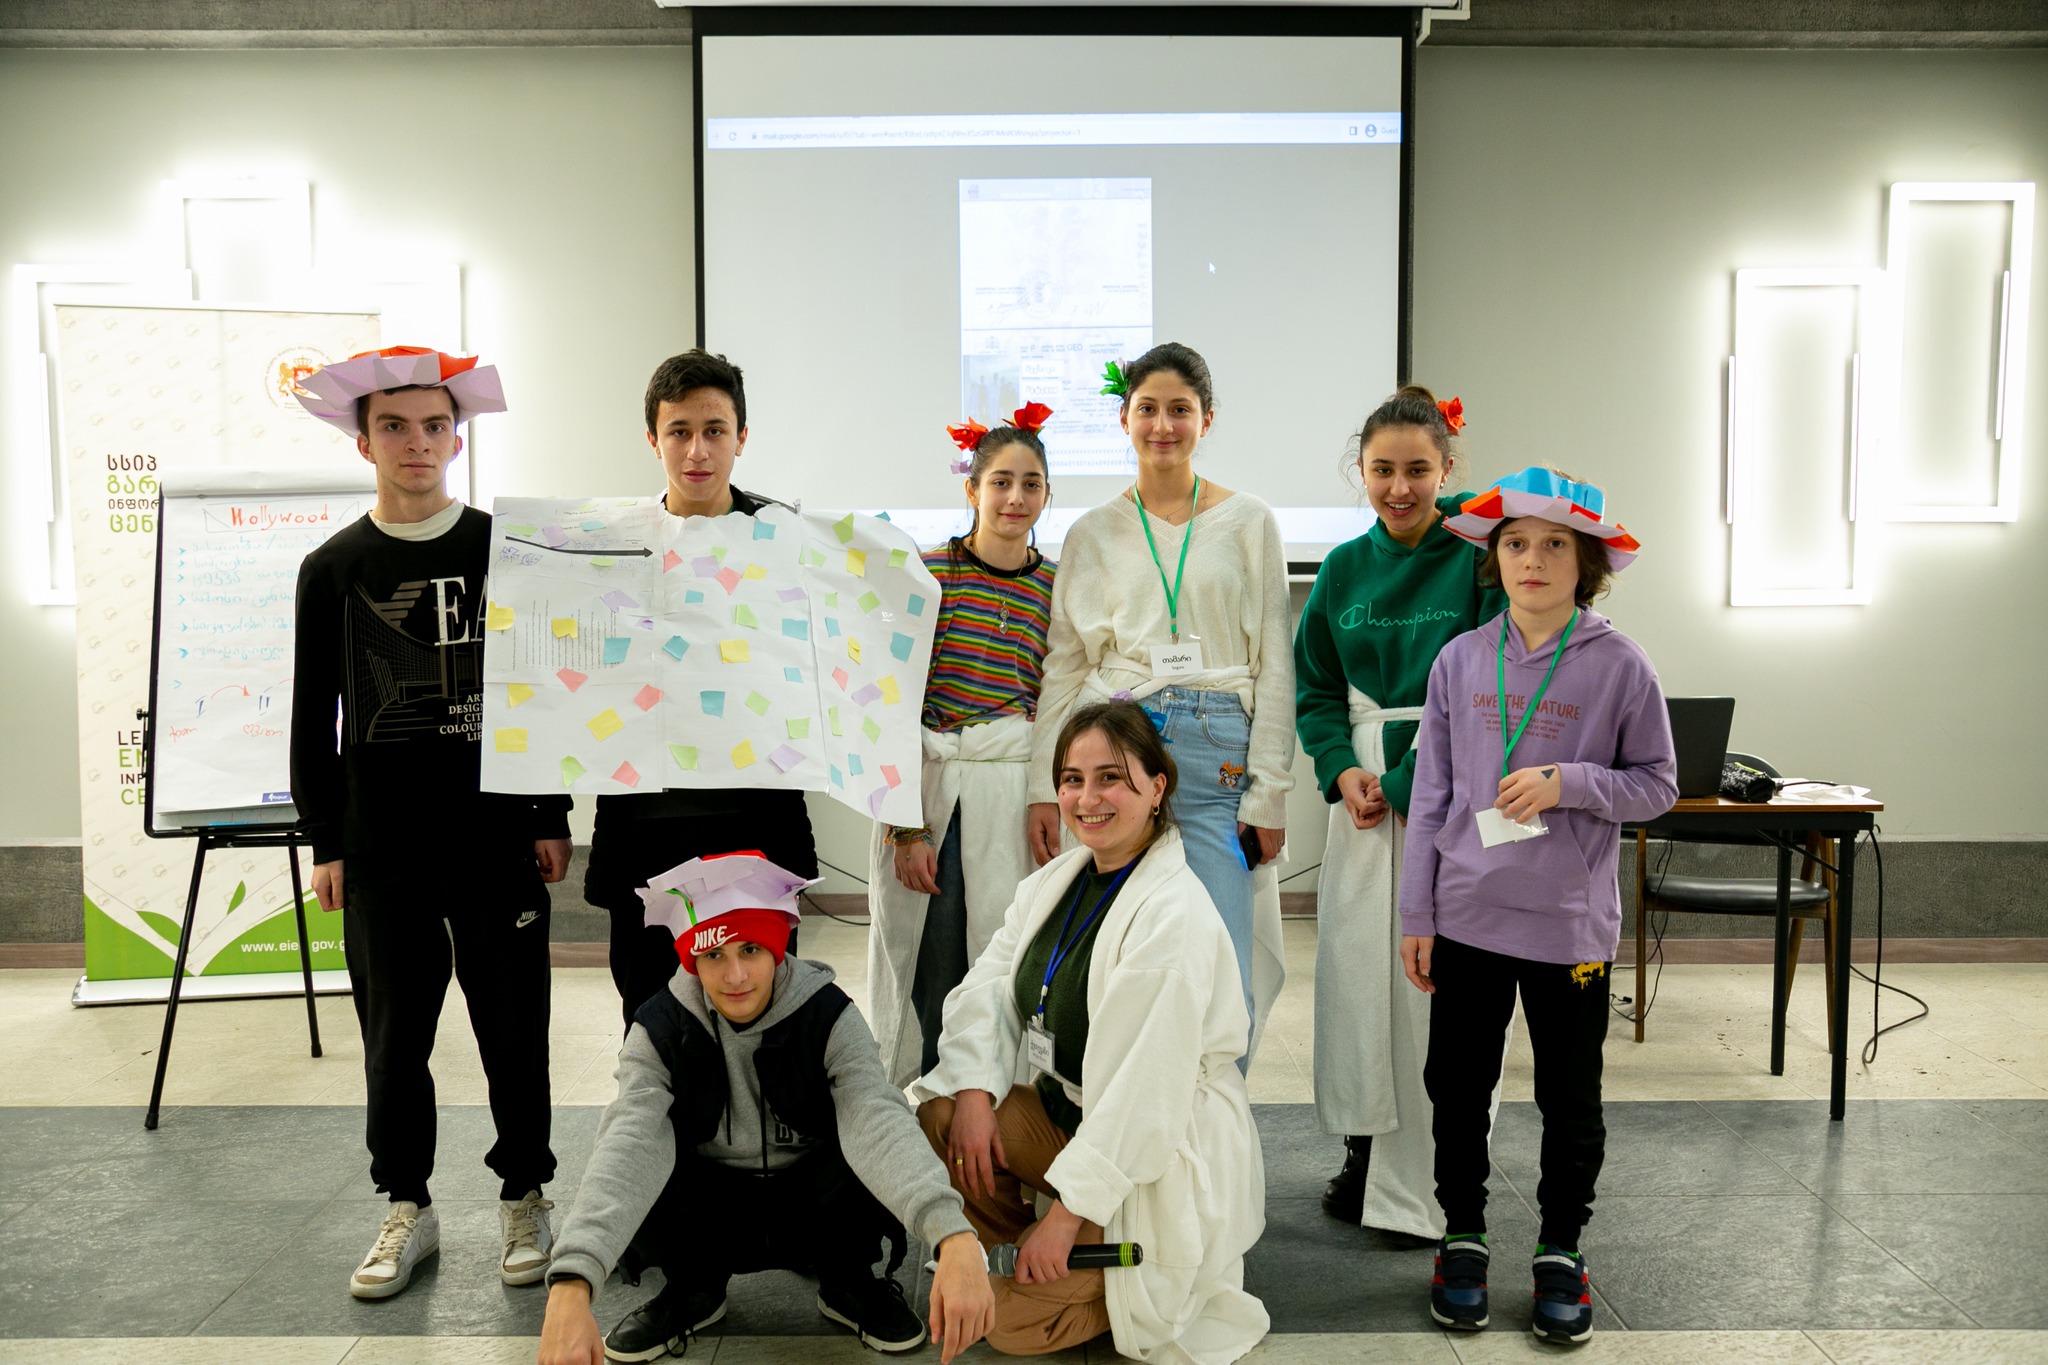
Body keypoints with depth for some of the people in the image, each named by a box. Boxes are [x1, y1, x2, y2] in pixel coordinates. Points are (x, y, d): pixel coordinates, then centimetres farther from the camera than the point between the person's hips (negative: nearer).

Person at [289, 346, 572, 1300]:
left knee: (514, 1027, 5)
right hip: (381, 844, 1)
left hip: (499, 835, -1)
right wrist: (326, 843, 4)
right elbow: (313, 717, 8)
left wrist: (553, 819, 2)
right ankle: (408, 1209, 24)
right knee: (394, 1033, 8)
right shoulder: (332, 568, 5)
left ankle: (523, 1198, 22)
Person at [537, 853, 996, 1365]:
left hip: (811, 1208, -1)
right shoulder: (660, 1030, -17)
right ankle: (693, 1289, 2)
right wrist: (570, 1287, -51)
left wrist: (955, 1237, -55)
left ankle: (847, 1285, 0)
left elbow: (877, 1120, -38)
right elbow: (630, 1144, -34)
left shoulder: (828, 1017, -20)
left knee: (884, 1163, -33)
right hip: (708, 1218, 1)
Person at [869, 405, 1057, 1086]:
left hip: (1020, 798, 3)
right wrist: (906, 827, -11)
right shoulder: (928, 573, -3)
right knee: (932, 977, 2)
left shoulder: (1056, 587, 8)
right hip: (933, 797, -2)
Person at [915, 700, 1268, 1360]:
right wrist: (973, 1094, -18)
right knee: (928, 1114, -13)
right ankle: (1020, 1255, 9)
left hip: (1159, 1162, -7)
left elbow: (1144, 1091, -26)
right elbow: (987, 988, -1)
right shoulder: (1057, 879, 2)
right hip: (1062, 1110, 8)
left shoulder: (1176, 919, -24)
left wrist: (1067, 1211, -24)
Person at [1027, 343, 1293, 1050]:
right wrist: (1045, 788, 4)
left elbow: (1275, 666, 5)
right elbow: (1062, 666, 11)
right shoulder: (1092, 532, 11)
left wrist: (1270, 793, -1)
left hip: (1218, 753, -1)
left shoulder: (1250, 523, 8)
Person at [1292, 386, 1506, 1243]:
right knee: (1358, 966, 8)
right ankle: (1369, 1150, 25)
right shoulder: (1344, 568, 9)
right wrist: (1341, 769, -3)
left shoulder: (1478, 560, -5)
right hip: (1364, 789, 4)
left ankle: (1429, 1180, 9)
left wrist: (1412, 779, -14)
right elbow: (1316, 688, 13)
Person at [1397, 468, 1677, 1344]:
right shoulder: (1460, 662, 1)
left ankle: (1561, 1253, 29)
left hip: (1569, 923, -2)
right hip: (1467, 915, 2)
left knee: (1569, 1099, 10)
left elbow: (1657, 786, 0)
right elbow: (1431, 796, 4)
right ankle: (1463, 1239, 30)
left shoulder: (1619, 666, -6)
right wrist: (1417, 916, 4)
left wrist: (1569, 784, -19)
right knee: (1457, 1085, 11)